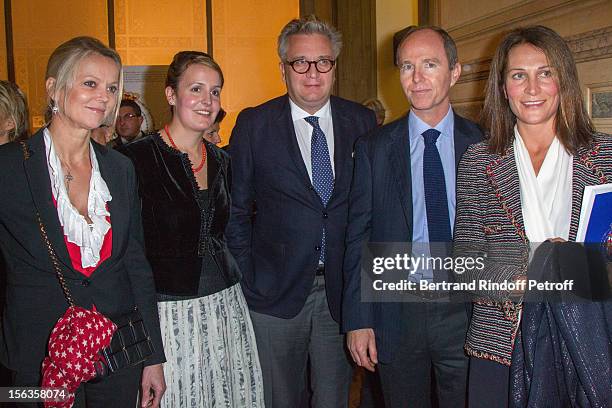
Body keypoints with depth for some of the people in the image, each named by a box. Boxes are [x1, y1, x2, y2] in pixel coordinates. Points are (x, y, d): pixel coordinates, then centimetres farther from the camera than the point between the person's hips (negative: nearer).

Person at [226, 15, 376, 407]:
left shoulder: (362, 122, 3)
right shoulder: (254, 125, -2)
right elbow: (237, 210, 1)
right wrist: (248, 279, -3)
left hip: (342, 290, 2)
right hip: (276, 292, -1)